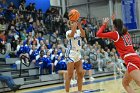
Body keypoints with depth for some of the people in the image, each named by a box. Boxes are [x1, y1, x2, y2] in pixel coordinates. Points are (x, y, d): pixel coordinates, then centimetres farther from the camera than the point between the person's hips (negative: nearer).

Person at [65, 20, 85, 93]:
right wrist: (74, 24, -28)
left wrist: (79, 26, -24)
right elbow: (72, 35, -30)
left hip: (78, 54, 7)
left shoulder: (79, 31, 11)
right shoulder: (68, 32, -6)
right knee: (70, 75, -8)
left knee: (81, 74, 8)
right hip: (71, 54, -7)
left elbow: (83, 35, -12)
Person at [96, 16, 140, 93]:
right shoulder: (126, 33, 21)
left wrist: (104, 24, 15)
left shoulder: (115, 34, 2)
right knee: (125, 83, 17)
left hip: (131, 61, -8)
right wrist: (115, 21, 45)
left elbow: (98, 34, 3)